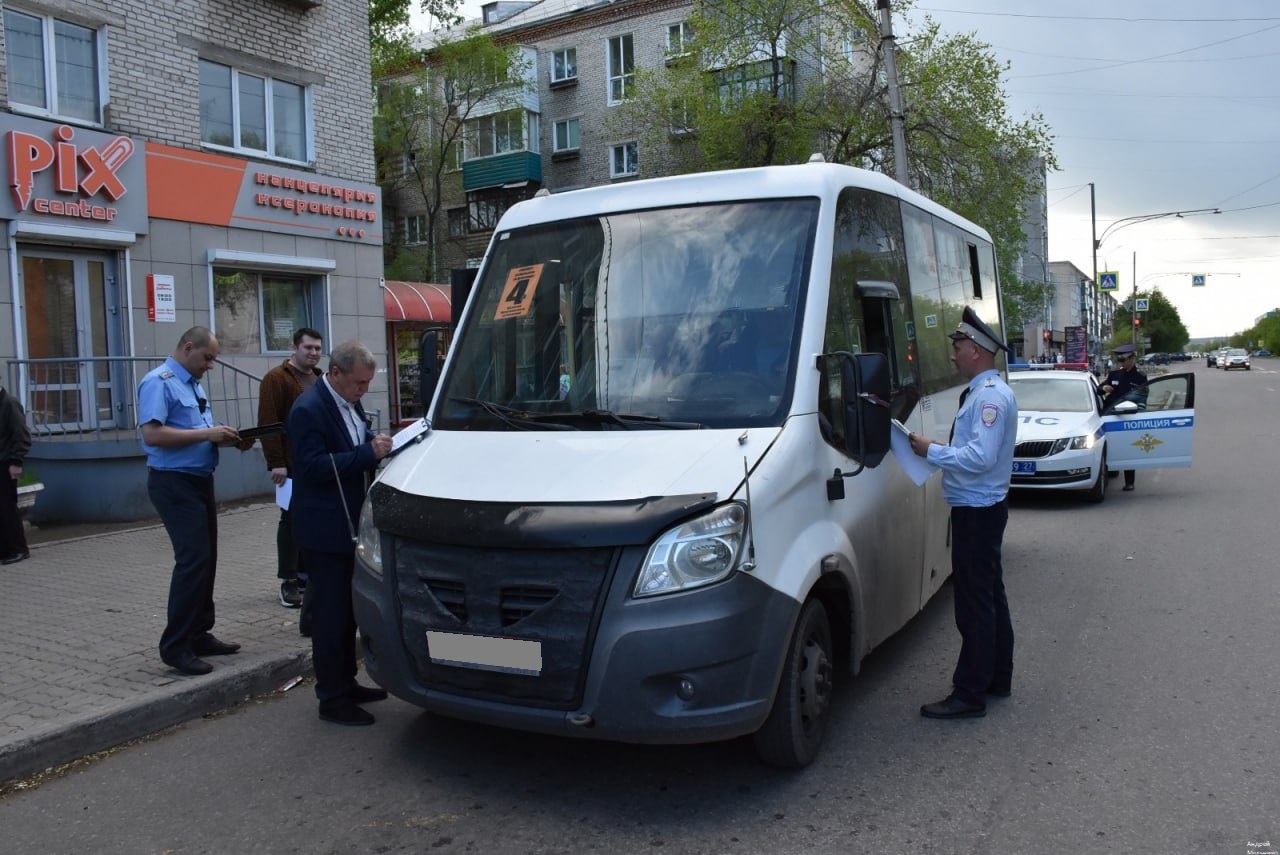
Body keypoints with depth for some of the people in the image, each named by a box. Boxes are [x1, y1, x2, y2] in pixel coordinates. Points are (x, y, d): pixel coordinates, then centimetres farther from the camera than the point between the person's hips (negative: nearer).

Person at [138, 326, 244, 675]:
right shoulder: (159, 382, -13)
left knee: (205, 560, 12)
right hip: (174, 483, -10)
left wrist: (223, 437, 1)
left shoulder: (193, 384, 16)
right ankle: (175, 646, -5)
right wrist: (206, 433, -23)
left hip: (200, 480, 10)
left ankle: (199, 635, 22)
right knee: (193, 560, -13)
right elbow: (153, 434, -24)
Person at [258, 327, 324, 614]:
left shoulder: (321, 379, 17)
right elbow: (268, 423, -14)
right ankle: (289, 582, 5)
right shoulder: (276, 379, -7)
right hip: (292, 466, -7)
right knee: (292, 520, -1)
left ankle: (307, 573, 20)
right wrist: (275, 462, -20)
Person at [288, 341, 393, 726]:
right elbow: (314, 466, -25)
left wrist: (378, 445, 0)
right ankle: (332, 698, 8)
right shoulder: (309, 409, -18)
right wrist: (368, 453, -27)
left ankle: (346, 683, 30)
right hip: (324, 530, -9)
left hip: (350, 525, 9)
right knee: (330, 614, -2)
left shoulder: (350, 403, 10)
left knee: (348, 609, 18)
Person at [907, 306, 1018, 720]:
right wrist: (937, 450, 6)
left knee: (975, 604, -5)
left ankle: (969, 695, 2)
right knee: (990, 596, 19)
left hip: (977, 511, -11)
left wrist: (931, 451, -17)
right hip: (978, 508, 11)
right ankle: (997, 678, 32)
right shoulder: (983, 391, 14)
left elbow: (981, 456, -27)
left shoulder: (990, 396, -19)